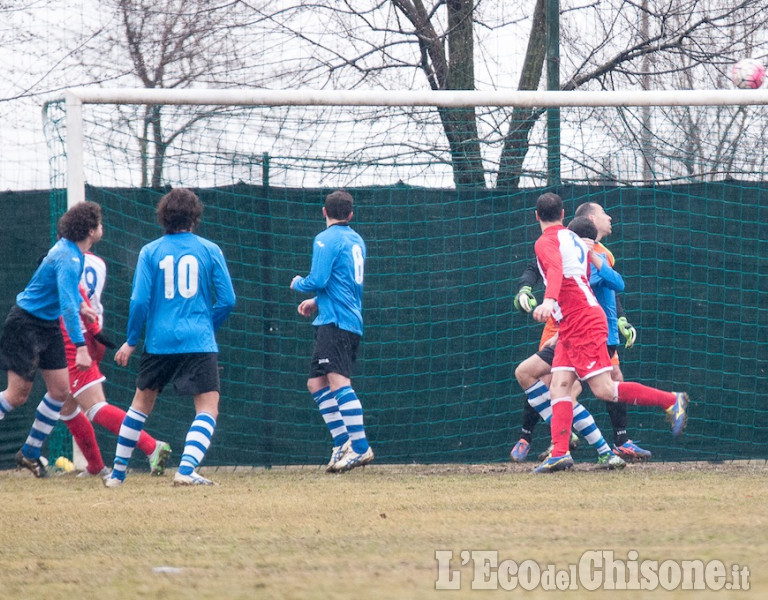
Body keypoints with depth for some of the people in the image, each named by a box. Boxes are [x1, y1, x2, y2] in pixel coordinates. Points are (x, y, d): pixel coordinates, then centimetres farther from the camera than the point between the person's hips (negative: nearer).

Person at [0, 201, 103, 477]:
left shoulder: (72, 250, 4)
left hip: (48, 325, 9)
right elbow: (67, 305, -35)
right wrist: (80, 346, -40)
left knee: (60, 391, 4)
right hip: (26, 323, -9)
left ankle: (30, 453, 15)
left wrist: (79, 308, 18)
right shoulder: (68, 258, -26)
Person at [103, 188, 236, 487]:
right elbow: (227, 300, 1)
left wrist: (131, 341, 8)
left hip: (159, 342, 2)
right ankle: (187, 469, -23)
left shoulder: (150, 252, 1)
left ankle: (117, 472, 23)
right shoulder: (209, 250, 1)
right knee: (208, 408, -2)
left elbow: (140, 301, -3)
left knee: (142, 403, 18)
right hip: (199, 343, -2)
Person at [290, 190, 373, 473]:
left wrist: (298, 283, 5)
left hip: (335, 322, -10)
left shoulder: (326, 240, -8)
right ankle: (342, 442, 12)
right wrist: (317, 302, 25)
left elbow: (317, 281, -16)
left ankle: (360, 447, -28)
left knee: (338, 382, -19)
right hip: (352, 321, 10)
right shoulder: (356, 240, 19)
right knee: (316, 383, 15)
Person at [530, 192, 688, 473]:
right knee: (558, 387, -2)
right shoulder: (574, 239, 16)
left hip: (582, 324, -9)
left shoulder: (546, 242, -10)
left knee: (604, 390, -11)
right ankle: (559, 453, -13)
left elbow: (555, 270, -31)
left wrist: (549, 300, -49)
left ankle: (671, 400, -2)